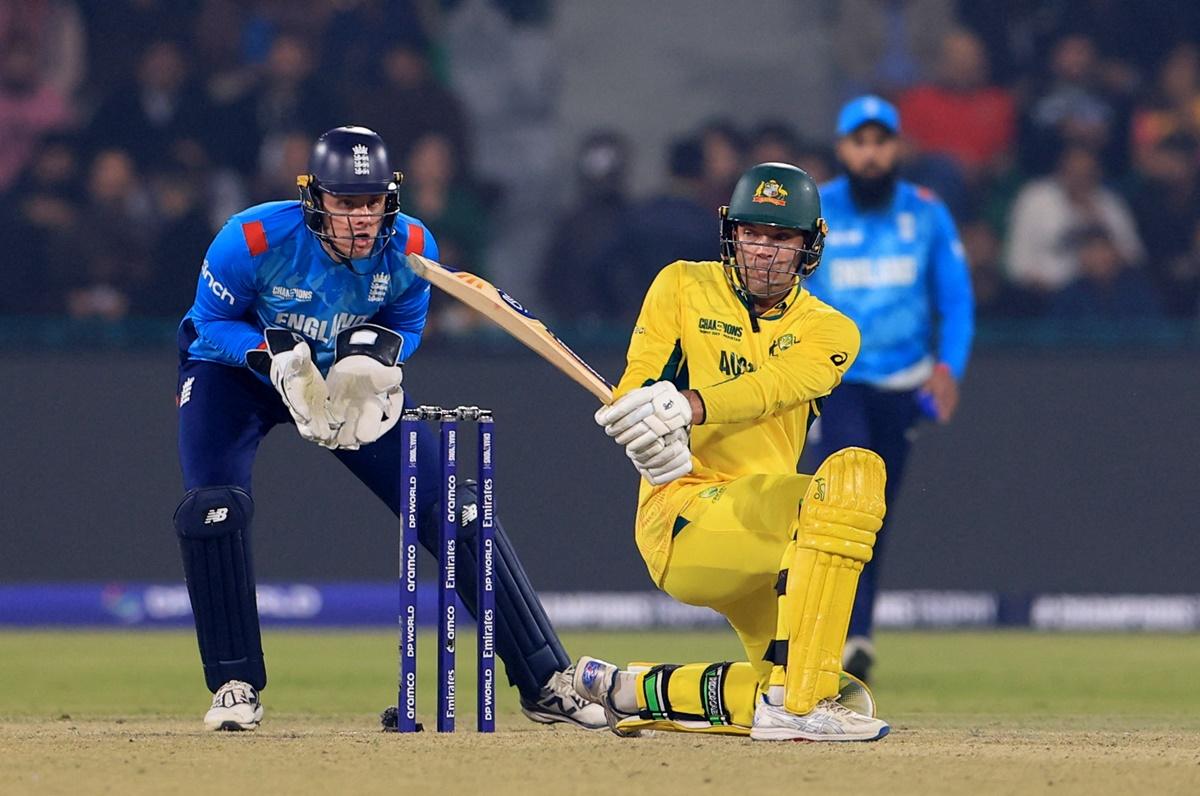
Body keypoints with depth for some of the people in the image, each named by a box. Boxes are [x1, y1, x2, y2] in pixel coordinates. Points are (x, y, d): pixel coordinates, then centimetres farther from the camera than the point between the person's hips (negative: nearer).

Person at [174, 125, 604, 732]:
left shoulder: (410, 248, -22)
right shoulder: (253, 240, -31)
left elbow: (407, 328, -4)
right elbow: (213, 321, -16)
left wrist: (383, 349, -28)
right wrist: (274, 353, -35)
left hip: (351, 381, 2)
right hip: (235, 369, -2)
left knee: (451, 510, -6)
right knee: (214, 508, -27)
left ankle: (545, 681, 1)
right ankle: (235, 686, -10)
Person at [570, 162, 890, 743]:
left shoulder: (829, 331, 9)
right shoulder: (683, 287, 8)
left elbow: (775, 385, -14)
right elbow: (633, 394, -2)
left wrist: (686, 406, -34)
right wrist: (651, 440, -28)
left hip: (760, 531, 5)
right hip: (683, 517, -5)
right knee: (852, 475, -29)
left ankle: (633, 693, 19)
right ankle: (798, 700, -34)